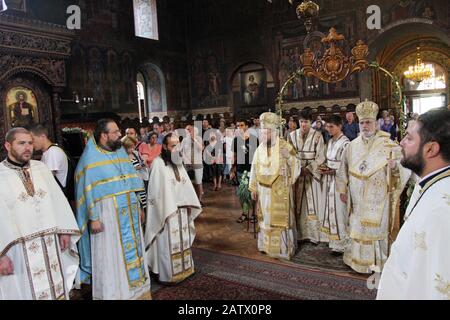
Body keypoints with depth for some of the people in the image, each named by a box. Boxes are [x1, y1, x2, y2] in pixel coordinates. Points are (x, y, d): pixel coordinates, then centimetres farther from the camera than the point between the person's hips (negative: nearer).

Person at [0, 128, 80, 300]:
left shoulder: (41, 168, 6)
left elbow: (58, 200, 7)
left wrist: (64, 231, 1)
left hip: (50, 246, 4)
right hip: (18, 251, -3)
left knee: (55, 289, 15)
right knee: (25, 292, 9)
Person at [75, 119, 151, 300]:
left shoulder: (121, 152, 10)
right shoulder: (91, 158, -8)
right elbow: (88, 190, -10)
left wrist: (139, 207, 13)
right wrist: (93, 218, -14)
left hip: (129, 213, 6)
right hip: (107, 215, -6)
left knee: (132, 252, 13)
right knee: (111, 258, 3)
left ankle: (136, 290, 27)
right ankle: (112, 293, 18)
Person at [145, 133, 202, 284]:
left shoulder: (178, 162, 10)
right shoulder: (158, 163, -13)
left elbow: (186, 184, 12)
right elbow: (156, 190, -14)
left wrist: (189, 204, 6)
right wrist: (168, 210, -17)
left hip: (182, 209, 7)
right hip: (167, 211, -7)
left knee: (182, 241, 15)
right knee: (168, 243, 2)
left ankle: (182, 269, 29)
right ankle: (167, 274, 14)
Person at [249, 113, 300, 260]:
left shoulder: (285, 147, -12)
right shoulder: (260, 149, -1)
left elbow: (296, 166, -10)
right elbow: (254, 169, 6)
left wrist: (289, 156, -29)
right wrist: (253, 188, 7)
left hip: (281, 191, -4)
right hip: (264, 191, 4)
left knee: (281, 218, 5)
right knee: (266, 218, 14)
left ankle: (283, 247, 19)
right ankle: (267, 244, 30)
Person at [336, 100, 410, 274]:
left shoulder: (388, 145, -8)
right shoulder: (352, 146, 4)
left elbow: (404, 170, -9)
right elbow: (344, 170, 12)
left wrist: (395, 166, -31)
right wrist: (342, 190, 13)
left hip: (378, 200, -4)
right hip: (358, 200, 4)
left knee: (377, 230, 3)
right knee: (357, 229, 13)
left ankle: (378, 265, 17)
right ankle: (358, 259, 29)